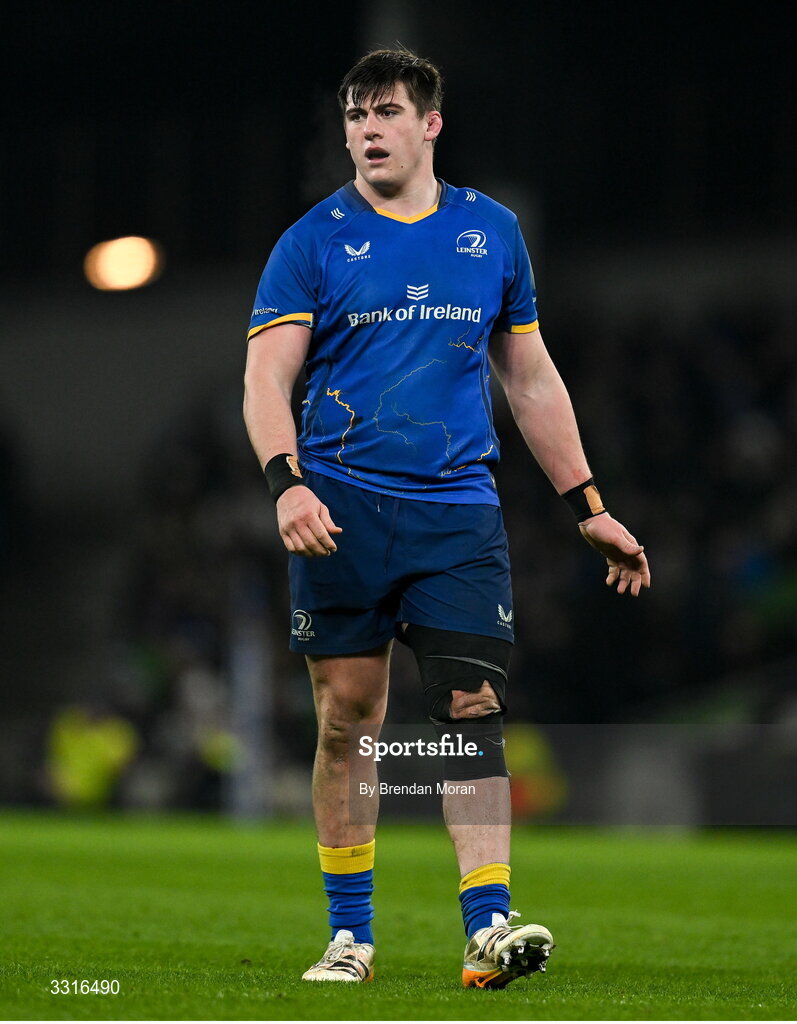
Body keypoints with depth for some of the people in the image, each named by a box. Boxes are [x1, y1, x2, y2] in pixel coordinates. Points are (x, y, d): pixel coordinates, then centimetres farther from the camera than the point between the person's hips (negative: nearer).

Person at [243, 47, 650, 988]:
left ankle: (487, 927, -13)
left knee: (473, 711, -9)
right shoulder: (313, 242, 3)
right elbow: (266, 379, -4)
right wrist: (286, 481, -22)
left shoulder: (492, 232, 12)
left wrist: (587, 506, 15)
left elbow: (531, 379, 19)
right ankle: (349, 935, 11)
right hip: (341, 507, -1)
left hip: (458, 506, 2)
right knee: (346, 718, 1)